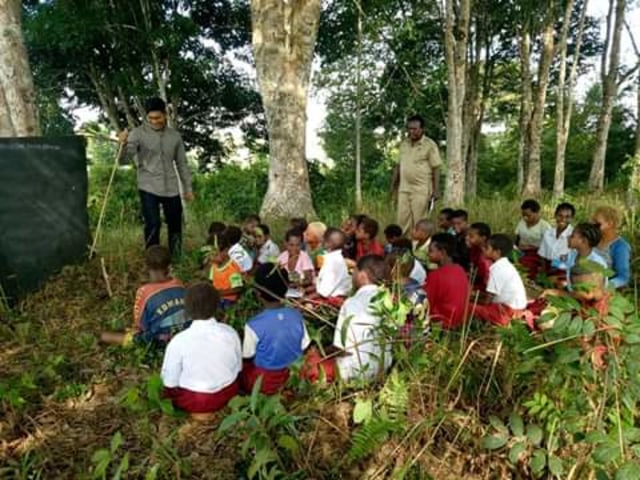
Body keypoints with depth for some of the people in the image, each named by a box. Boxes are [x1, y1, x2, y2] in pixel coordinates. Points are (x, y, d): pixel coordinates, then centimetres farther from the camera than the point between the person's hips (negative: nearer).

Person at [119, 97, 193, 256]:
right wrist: (124, 144, -43)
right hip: (149, 188, -3)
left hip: (171, 188, 4)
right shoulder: (139, 133, -3)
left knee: (175, 224, 11)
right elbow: (129, 152, -20)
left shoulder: (175, 136, 7)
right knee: (153, 225, -8)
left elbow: (182, 164, 14)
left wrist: (188, 188, 12)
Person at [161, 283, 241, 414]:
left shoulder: (179, 341, -24)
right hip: (228, 394, 4)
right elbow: (238, 367, -2)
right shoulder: (230, 333, -15)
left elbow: (170, 382, -13)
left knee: (164, 386, 22)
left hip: (193, 401, -4)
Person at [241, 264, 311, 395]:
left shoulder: (253, 325, -25)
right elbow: (304, 348, -2)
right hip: (293, 376, 5)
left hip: (264, 382, -5)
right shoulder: (297, 316, -12)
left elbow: (247, 358, -12)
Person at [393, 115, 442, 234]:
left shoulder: (429, 145, -6)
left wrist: (436, 190, -12)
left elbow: (436, 168, -7)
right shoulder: (404, 144, 11)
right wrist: (394, 184, 15)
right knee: (403, 220, 6)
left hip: (421, 190, -5)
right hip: (404, 189, 5)